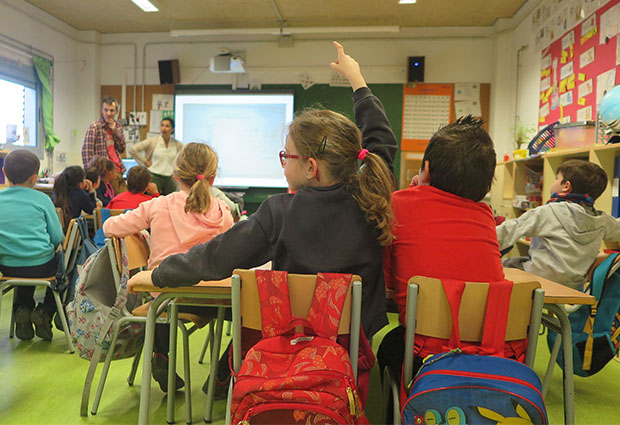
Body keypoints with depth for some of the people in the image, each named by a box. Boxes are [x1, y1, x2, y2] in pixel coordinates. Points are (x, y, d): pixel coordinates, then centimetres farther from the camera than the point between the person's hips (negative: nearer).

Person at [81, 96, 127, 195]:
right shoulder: (95, 127, -8)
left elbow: (122, 149, 9)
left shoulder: (118, 125, 11)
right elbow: (86, 152, -12)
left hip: (118, 171, 6)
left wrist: (115, 131, -4)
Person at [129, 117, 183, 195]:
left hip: (170, 179, 3)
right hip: (154, 177, -3)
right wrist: (145, 161, -3)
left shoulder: (177, 144, 3)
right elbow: (132, 150, -5)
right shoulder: (153, 141, -4)